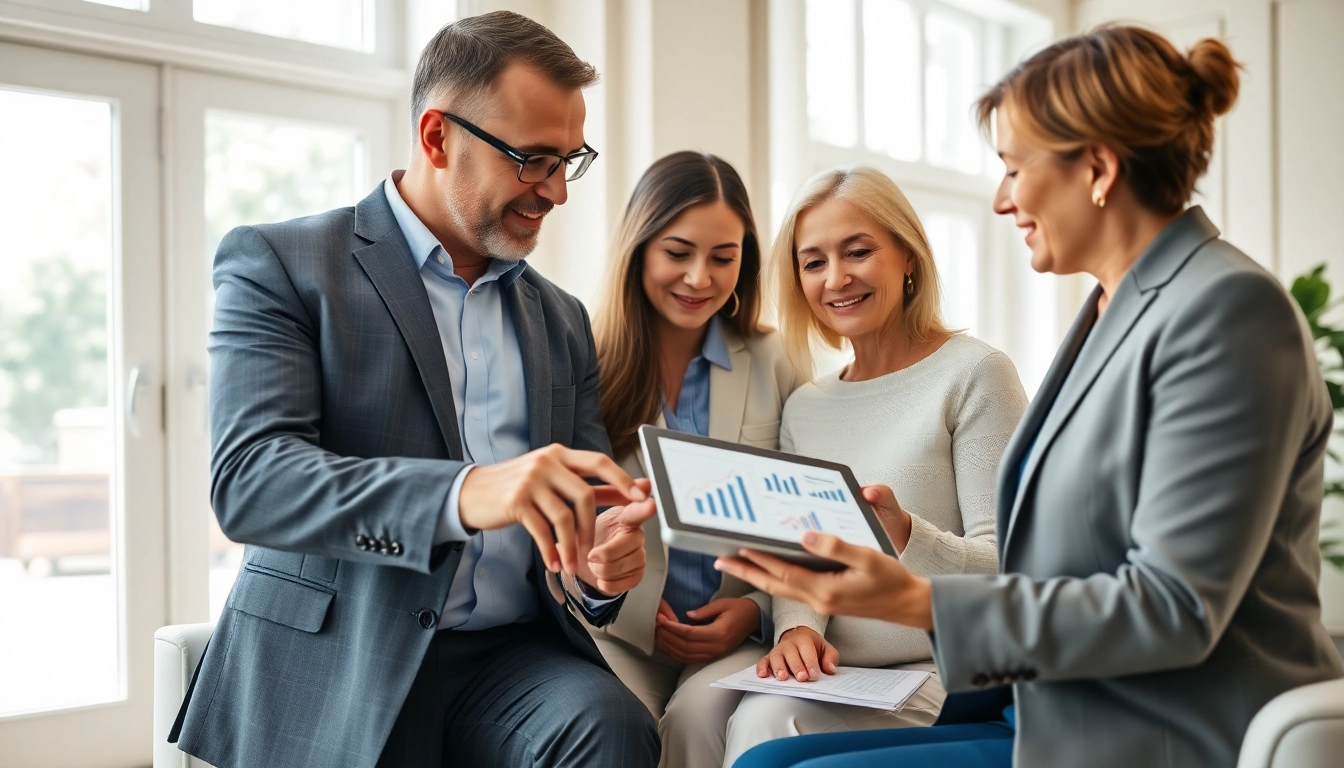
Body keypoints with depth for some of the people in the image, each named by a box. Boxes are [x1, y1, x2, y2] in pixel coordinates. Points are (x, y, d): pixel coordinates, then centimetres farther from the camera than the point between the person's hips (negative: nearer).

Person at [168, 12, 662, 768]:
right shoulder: (277, 264, 0)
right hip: (337, 667, -3)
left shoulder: (561, 319, 17)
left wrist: (601, 561, -9)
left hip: (512, 656, 4)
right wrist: (463, 493, -31)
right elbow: (248, 480, -14)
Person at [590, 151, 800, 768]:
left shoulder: (774, 365, 6)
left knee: (703, 711, -32)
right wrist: (639, 614, -8)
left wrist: (758, 609, -8)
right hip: (616, 631, 0)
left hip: (737, 639, 0)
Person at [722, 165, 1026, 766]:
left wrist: (905, 537, -28)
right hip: (841, 678, 4)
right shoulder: (804, 408, 14)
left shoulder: (972, 373, -4)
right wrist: (797, 626, -13)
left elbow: (1010, 566, -8)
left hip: (947, 673, -4)